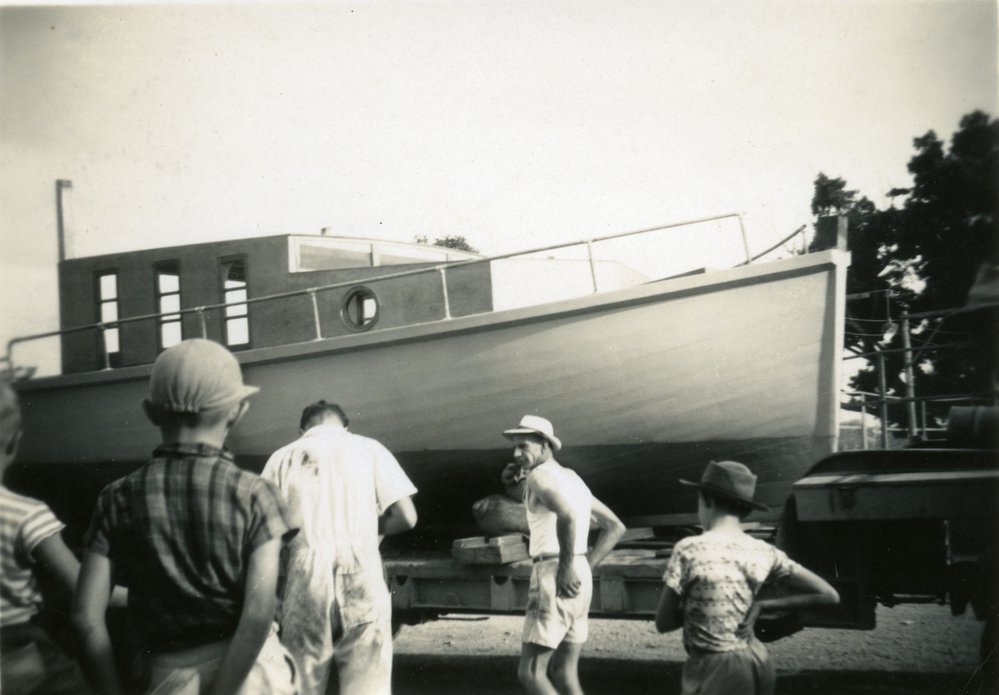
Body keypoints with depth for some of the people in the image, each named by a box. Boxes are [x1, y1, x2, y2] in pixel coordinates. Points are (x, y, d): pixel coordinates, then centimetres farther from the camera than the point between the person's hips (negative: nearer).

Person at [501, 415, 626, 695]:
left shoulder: (540, 474, -8)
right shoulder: (573, 479, 20)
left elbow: (566, 514, -30)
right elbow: (615, 528, 23)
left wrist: (566, 568, -22)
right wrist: (585, 567, 15)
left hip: (555, 580, -9)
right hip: (579, 582, 9)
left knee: (530, 673, -4)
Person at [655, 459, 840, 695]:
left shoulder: (689, 549, -13)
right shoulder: (765, 553, 0)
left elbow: (663, 623, -8)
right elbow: (828, 596, 5)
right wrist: (761, 605, 4)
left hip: (715, 670, -6)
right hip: (758, 663, 6)